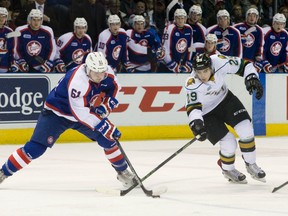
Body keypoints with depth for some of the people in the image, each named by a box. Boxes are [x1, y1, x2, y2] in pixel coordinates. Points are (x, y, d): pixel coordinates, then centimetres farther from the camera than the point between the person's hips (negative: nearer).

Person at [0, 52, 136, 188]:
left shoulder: (107, 72, -15)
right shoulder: (77, 81, -37)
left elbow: (114, 87, 8)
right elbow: (80, 113, -37)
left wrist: (107, 103, -10)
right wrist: (103, 126, -39)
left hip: (87, 111, 7)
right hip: (57, 112, -6)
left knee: (108, 139, -3)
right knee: (36, 147, -15)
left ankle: (123, 172, 18)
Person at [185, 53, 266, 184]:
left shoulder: (220, 62, -27)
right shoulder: (192, 84, -33)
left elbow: (243, 65, -13)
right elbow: (193, 107, -30)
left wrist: (252, 78, -26)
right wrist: (196, 124, -46)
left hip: (225, 99, 4)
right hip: (207, 113, -4)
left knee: (246, 130, -9)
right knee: (229, 144, -11)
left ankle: (251, 165, 14)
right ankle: (228, 170, 21)